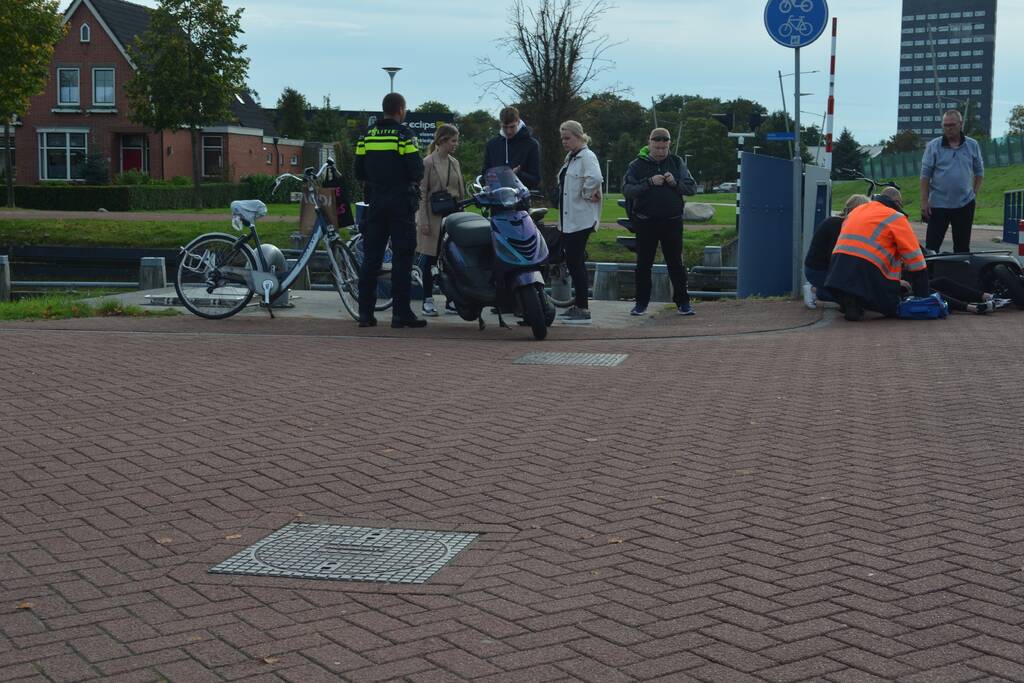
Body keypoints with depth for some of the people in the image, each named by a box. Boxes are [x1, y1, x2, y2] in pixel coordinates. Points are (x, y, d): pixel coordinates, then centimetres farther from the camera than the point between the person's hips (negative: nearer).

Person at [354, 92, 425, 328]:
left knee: (371, 258, 7)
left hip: (375, 201, 5)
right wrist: (413, 180, 7)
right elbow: (417, 171, -14)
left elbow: (359, 173, 8)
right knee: (402, 258, -2)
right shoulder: (404, 135, -9)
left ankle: (365, 312, 7)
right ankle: (401, 313, -4)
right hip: (401, 201, -5)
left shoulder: (367, 136, 7)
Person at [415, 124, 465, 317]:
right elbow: (422, 193, -8)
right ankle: (428, 300, 8)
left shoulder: (455, 163, 13)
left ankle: (452, 301, 9)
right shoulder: (428, 163, -5)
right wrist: (423, 221, -13)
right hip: (433, 216, -5)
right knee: (430, 258, 0)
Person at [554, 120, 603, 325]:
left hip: (580, 220, -10)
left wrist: (587, 194, -16)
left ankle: (583, 309, -4)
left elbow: (595, 178, -30)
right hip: (568, 219, 10)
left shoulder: (587, 156, -13)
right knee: (573, 262, 12)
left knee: (576, 262, -8)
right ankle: (578, 305, 19)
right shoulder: (570, 157, 17)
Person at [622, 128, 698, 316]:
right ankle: (641, 303, 15)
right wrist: (649, 183, -22)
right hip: (646, 222, 0)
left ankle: (682, 302, 10)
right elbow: (627, 189, -11)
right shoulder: (637, 165, 0)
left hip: (672, 221, 1)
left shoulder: (676, 163, 6)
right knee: (643, 264, 6)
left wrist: (675, 183, -15)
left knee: (675, 263, 4)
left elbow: (692, 187, 2)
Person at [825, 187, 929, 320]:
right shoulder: (896, 218, 4)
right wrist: (922, 297, 12)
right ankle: (855, 302, -14)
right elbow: (915, 258, 4)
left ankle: (847, 299, 1)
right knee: (892, 308, 7)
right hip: (866, 269, -7)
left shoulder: (856, 211, 24)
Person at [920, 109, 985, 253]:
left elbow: (979, 171, 15)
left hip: (965, 204, 2)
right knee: (932, 245, -3)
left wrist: (975, 192, 6)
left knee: (962, 246, 9)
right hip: (938, 204, -2)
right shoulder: (933, 146, -3)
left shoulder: (972, 145, 5)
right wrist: (924, 201, -8)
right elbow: (925, 175, -3)